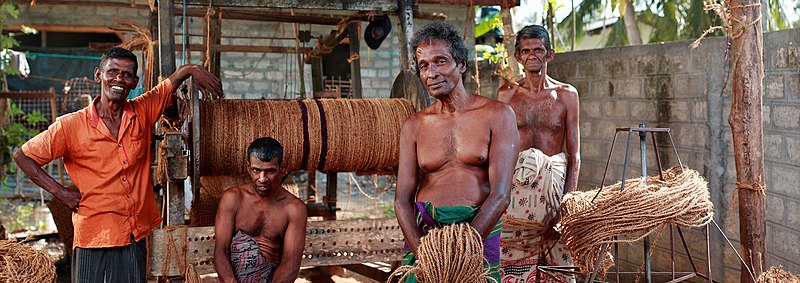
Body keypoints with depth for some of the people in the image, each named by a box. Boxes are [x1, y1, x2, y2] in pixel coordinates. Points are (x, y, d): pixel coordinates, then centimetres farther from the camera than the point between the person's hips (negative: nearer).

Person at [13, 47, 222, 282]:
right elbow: (22, 156, 2)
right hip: (94, 239, -3)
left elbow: (176, 76, 14)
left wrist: (194, 70, -8)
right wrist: (60, 192, -5)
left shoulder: (143, 112, 2)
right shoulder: (70, 126, -6)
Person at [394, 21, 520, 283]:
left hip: (482, 227, -2)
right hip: (423, 231, 2)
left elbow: (500, 195, -7)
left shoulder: (497, 115, 1)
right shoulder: (414, 126, 9)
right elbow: (402, 199, 3)